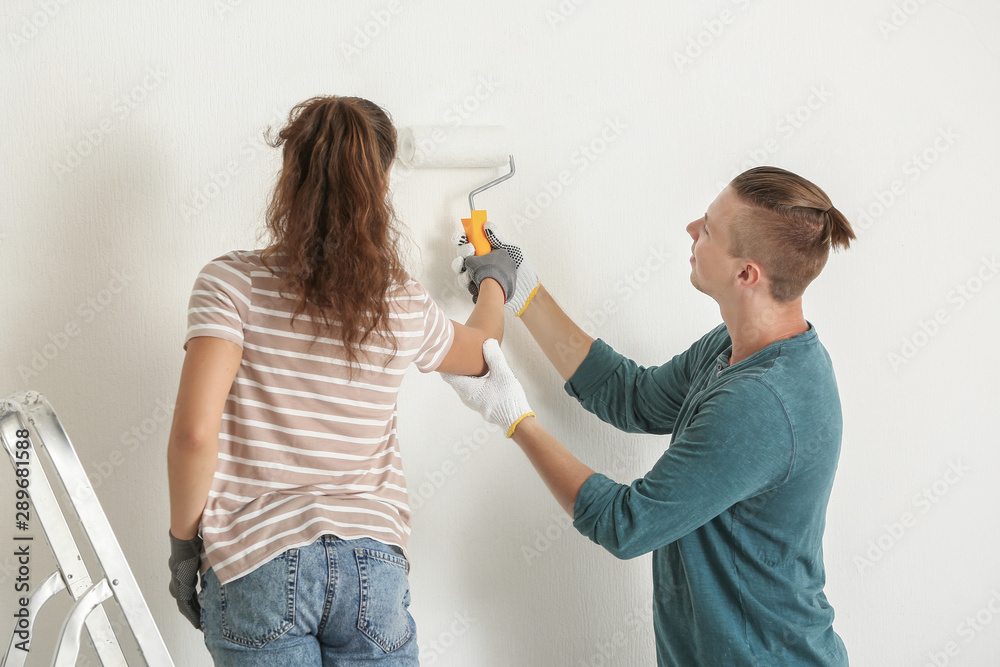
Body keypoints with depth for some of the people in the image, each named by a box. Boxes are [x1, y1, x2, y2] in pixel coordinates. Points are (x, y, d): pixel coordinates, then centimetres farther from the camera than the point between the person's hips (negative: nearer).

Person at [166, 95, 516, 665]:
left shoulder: (234, 283, -8)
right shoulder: (406, 308, 1)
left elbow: (194, 433, -17)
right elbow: (479, 351, 24)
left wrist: (184, 540, 0)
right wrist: (494, 283, 45)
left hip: (258, 571, -2)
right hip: (374, 570, 3)